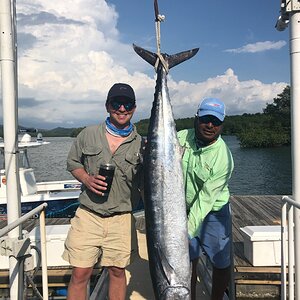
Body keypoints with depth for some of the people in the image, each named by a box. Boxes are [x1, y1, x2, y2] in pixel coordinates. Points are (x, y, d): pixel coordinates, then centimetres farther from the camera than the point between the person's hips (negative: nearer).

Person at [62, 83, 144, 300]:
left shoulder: (140, 144, 0)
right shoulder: (88, 135, 2)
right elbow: (73, 162, 11)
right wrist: (86, 179, -7)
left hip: (122, 219, 1)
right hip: (88, 215, 0)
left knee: (117, 272, 13)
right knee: (80, 274, 3)